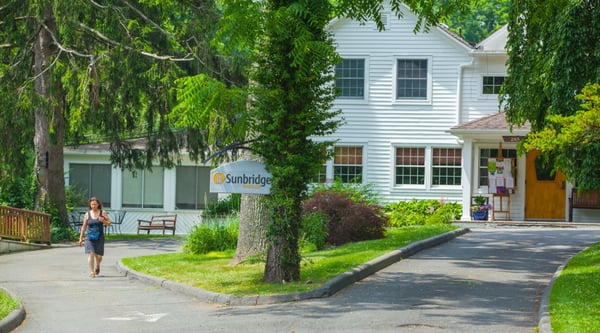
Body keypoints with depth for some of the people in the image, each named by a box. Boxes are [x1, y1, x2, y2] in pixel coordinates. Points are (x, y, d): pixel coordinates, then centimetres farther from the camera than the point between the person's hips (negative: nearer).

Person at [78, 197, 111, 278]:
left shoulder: (103, 213, 1)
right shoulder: (87, 214, 2)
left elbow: (109, 224, 5)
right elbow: (84, 227, 8)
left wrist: (103, 221, -17)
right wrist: (81, 238, 8)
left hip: (99, 237, 0)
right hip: (90, 237, 0)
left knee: (98, 256, 1)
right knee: (91, 254, -14)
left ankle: (97, 266, 34)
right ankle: (92, 272, -9)